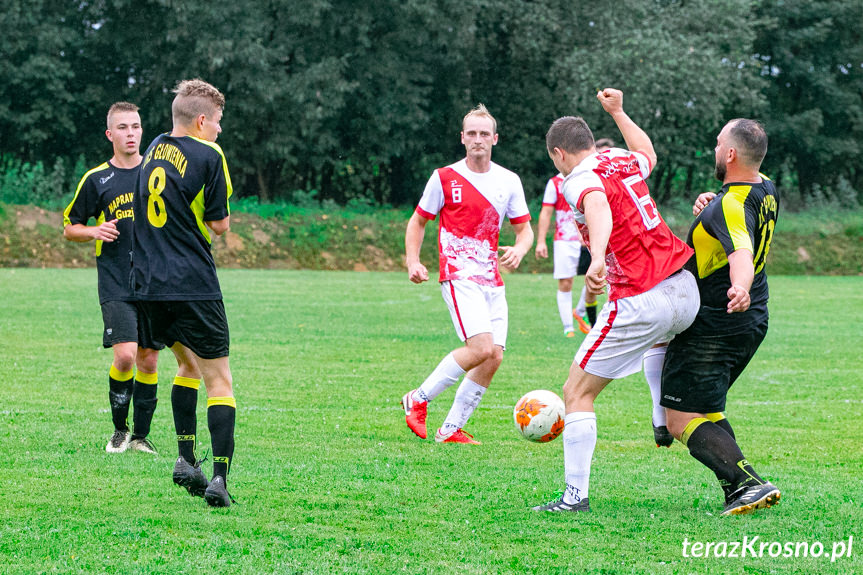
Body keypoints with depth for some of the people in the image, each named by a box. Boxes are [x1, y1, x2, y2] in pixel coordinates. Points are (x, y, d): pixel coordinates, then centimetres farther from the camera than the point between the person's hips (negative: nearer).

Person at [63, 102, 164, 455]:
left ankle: (141, 436, 16)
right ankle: (119, 429, 3)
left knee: (148, 360, 4)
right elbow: (69, 228, 10)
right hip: (115, 286, -2)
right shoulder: (96, 180, 2)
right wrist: (94, 231, -11)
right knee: (124, 356, -16)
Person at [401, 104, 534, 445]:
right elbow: (418, 222, 8)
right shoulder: (445, 178, -1)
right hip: (459, 276, -5)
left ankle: (451, 430, 9)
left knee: (494, 357, -2)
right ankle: (419, 399, -4)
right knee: (481, 348, -21)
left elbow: (525, 228, 14)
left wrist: (518, 250, -9)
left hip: (492, 282, 5)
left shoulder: (508, 182, 9)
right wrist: (413, 262, -6)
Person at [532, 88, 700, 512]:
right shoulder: (624, 160, 11)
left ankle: (576, 494, -4)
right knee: (661, 341, 46)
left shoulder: (580, 180, -11)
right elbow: (648, 153, 38)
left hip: (640, 303, -8)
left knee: (577, 393, 0)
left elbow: (600, 210, -36)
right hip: (686, 292, 8)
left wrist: (597, 258, -54)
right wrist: (617, 112, 48)